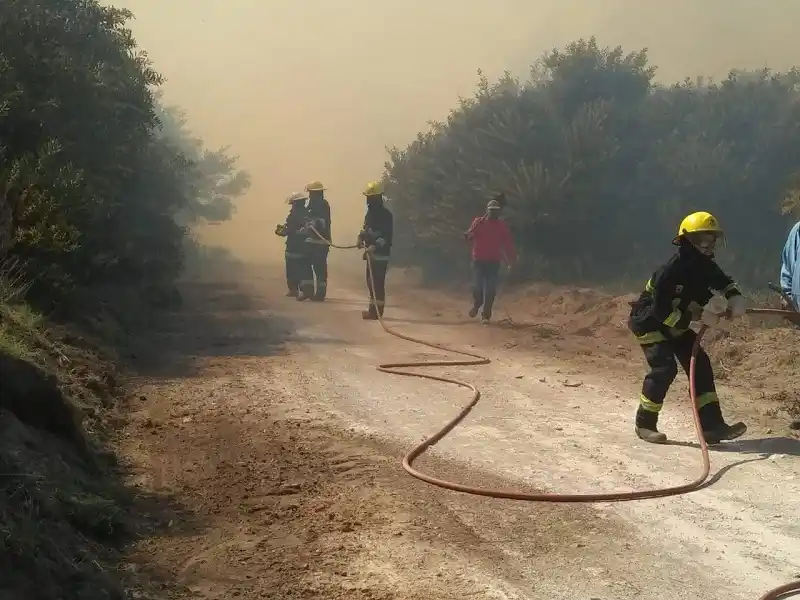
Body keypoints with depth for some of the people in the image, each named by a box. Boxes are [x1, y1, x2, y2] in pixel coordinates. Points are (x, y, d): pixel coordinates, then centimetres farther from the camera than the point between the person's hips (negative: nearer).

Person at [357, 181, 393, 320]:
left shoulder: (385, 214, -14)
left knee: (377, 282, -9)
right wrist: (361, 237, 5)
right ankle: (373, 309, 24)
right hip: (371, 253, 10)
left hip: (380, 254, -10)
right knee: (371, 281, 15)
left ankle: (377, 311, -6)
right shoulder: (371, 211, 14)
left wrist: (375, 246, -30)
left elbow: (387, 236, -20)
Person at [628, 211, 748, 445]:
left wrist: (735, 298, -8)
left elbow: (724, 283, 13)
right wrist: (694, 317, -31)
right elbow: (661, 310, -30)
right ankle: (645, 424, -5)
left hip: (677, 323, 8)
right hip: (649, 322, -8)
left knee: (700, 366, -2)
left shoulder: (705, 265, -6)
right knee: (664, 368, -22)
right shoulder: (673, 269, -29)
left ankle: (712, 425, -1)